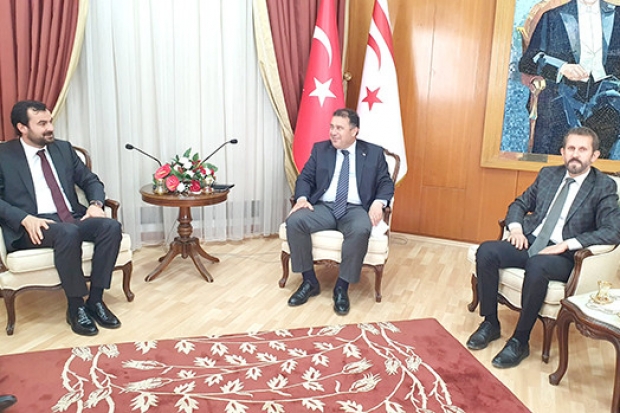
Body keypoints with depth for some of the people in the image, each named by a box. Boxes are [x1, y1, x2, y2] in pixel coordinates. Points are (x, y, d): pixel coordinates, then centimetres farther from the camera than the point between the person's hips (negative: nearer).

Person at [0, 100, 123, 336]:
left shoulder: (63, 148, 16)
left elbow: (91, 180, 17)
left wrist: (96, 203, -5)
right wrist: (25, 219, -21)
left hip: (73, 218, 5)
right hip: (35, 226, -4)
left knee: (111, 226, -25)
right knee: (68, 233, -37)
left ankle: (95, 300, -16)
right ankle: (76, 307, -20)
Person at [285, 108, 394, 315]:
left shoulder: (374, 152, 9)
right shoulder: (320, 149, 14)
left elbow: (386, 183, 6)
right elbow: (305, 177, 10)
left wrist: (378, 202, -15)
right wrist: (302, 198, -12)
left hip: (355, 209, -2)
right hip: (323, 207, 2)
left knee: (361, 230, -37)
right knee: (294, 221, -27)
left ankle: (342, 287, -19)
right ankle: (309, 281, -12)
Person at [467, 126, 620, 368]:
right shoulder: (548, 175, 14)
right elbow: (519, 204, 20)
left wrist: (567, 244, -20)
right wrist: (516, 228, -2)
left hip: (562, 255, -5)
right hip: (529, 242, 5)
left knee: (537, 266, -39)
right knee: (486, 251, -23)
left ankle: (520, 341, -20)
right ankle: (490, 323, -7)